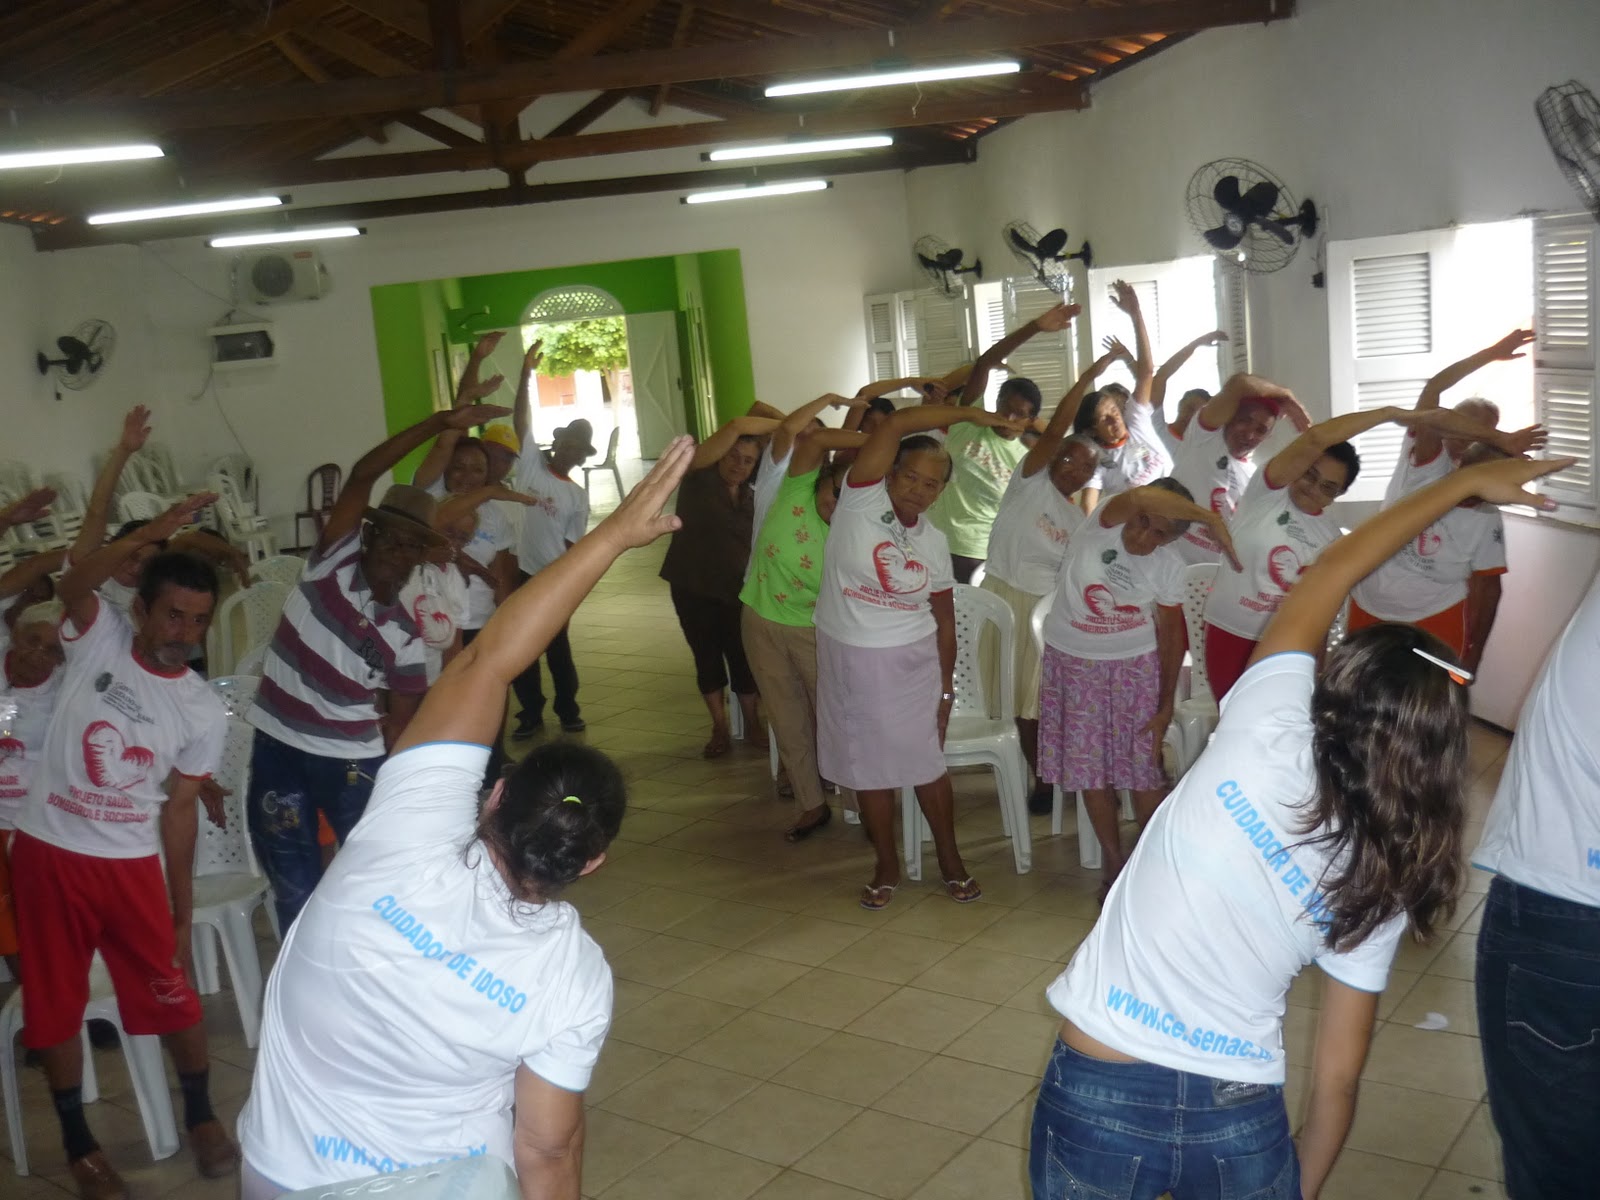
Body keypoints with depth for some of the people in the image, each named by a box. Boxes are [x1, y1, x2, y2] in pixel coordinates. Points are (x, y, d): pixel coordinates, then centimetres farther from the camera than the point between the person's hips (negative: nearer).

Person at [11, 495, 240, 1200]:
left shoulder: (203, 710, -3)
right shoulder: (98, 640, -5)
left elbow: (180, 807, 2)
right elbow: (74, 584, -27)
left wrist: (182, 913, 3)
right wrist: (152, 534, -39)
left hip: (131, 863, 1)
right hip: (46, 851, 0)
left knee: (172, 996, 4)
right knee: (55, 1005, 8)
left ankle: (201, 1117, 27)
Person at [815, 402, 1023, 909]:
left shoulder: (934, 541, 2)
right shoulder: (861, 499, -9)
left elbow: (945, 620, 8)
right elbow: (896, 424, -21)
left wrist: (947, 687, 5)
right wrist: (972, 414, -18)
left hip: (912, 663, 2)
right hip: (849, 660, -2)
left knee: (926, 764, 8)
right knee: (868, 767, 9)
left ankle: (950, 860, 26)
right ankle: (887, 867, 25)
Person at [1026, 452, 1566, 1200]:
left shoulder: (1266, 739, -13)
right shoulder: (1383, 896, -4)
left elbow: (1326, 574, 2)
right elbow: (1337, 1079, 3)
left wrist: (1465, 482, 13)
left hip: (1099, 1095, -1)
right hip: (1241, 1120, 2)